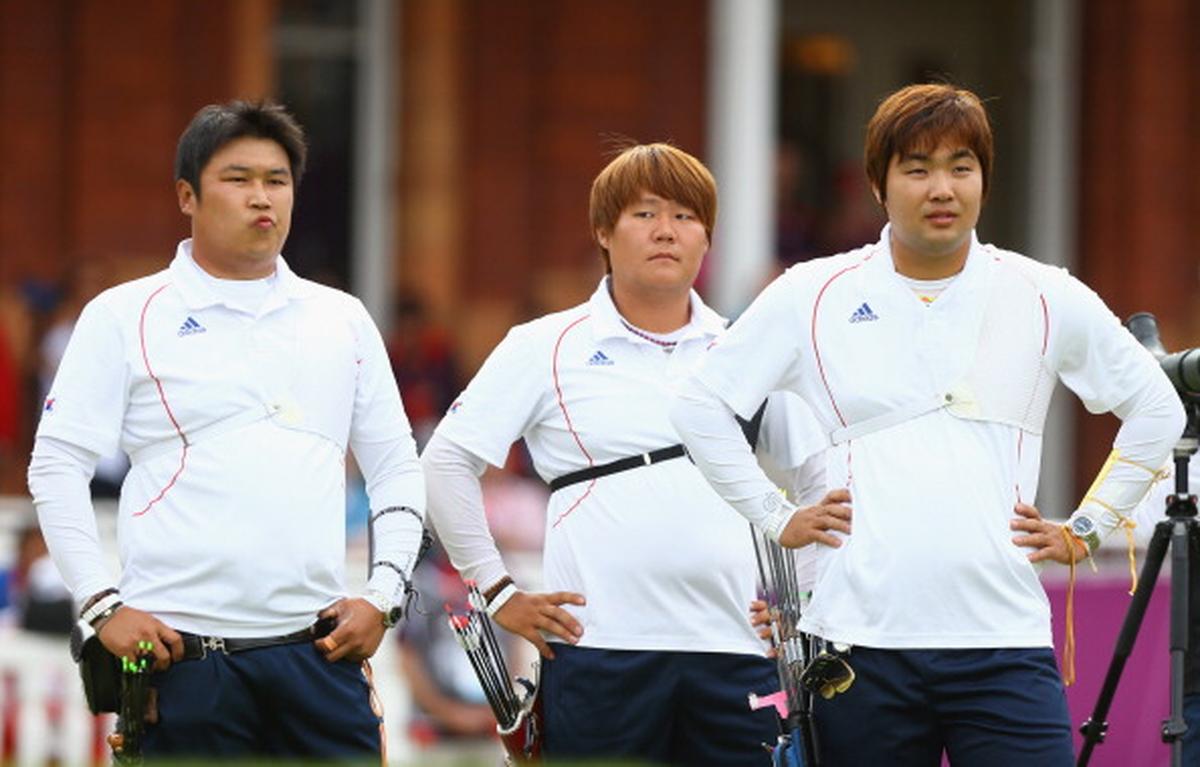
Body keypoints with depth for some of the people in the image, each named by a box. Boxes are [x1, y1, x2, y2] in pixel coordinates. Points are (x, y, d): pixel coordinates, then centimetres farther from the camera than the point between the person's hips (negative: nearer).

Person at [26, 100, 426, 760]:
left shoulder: (342, 320, 15)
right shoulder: (124, 317, 5)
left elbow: (396, 469, 19)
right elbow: (56, 466, 2)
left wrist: (384, 594, 6)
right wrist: (104, 605, -7)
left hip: (319, 648, 3)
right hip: (184, 651, -3)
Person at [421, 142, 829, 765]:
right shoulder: (548, 347, 5)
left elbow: (819, 479, 24)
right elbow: (447, 461, 5)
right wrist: (497, 591, 1)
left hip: (734, 650, 3)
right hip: (600, 648, -3)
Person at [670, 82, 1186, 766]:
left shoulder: (1049, 300, 8)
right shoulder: (811, 297, 7)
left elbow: (1156, 409, 19)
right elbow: (701, 406, 14)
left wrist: (1087, 529, 13)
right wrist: (775, 516, 8)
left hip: (1005, 641, 0)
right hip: (861, 640, 1)